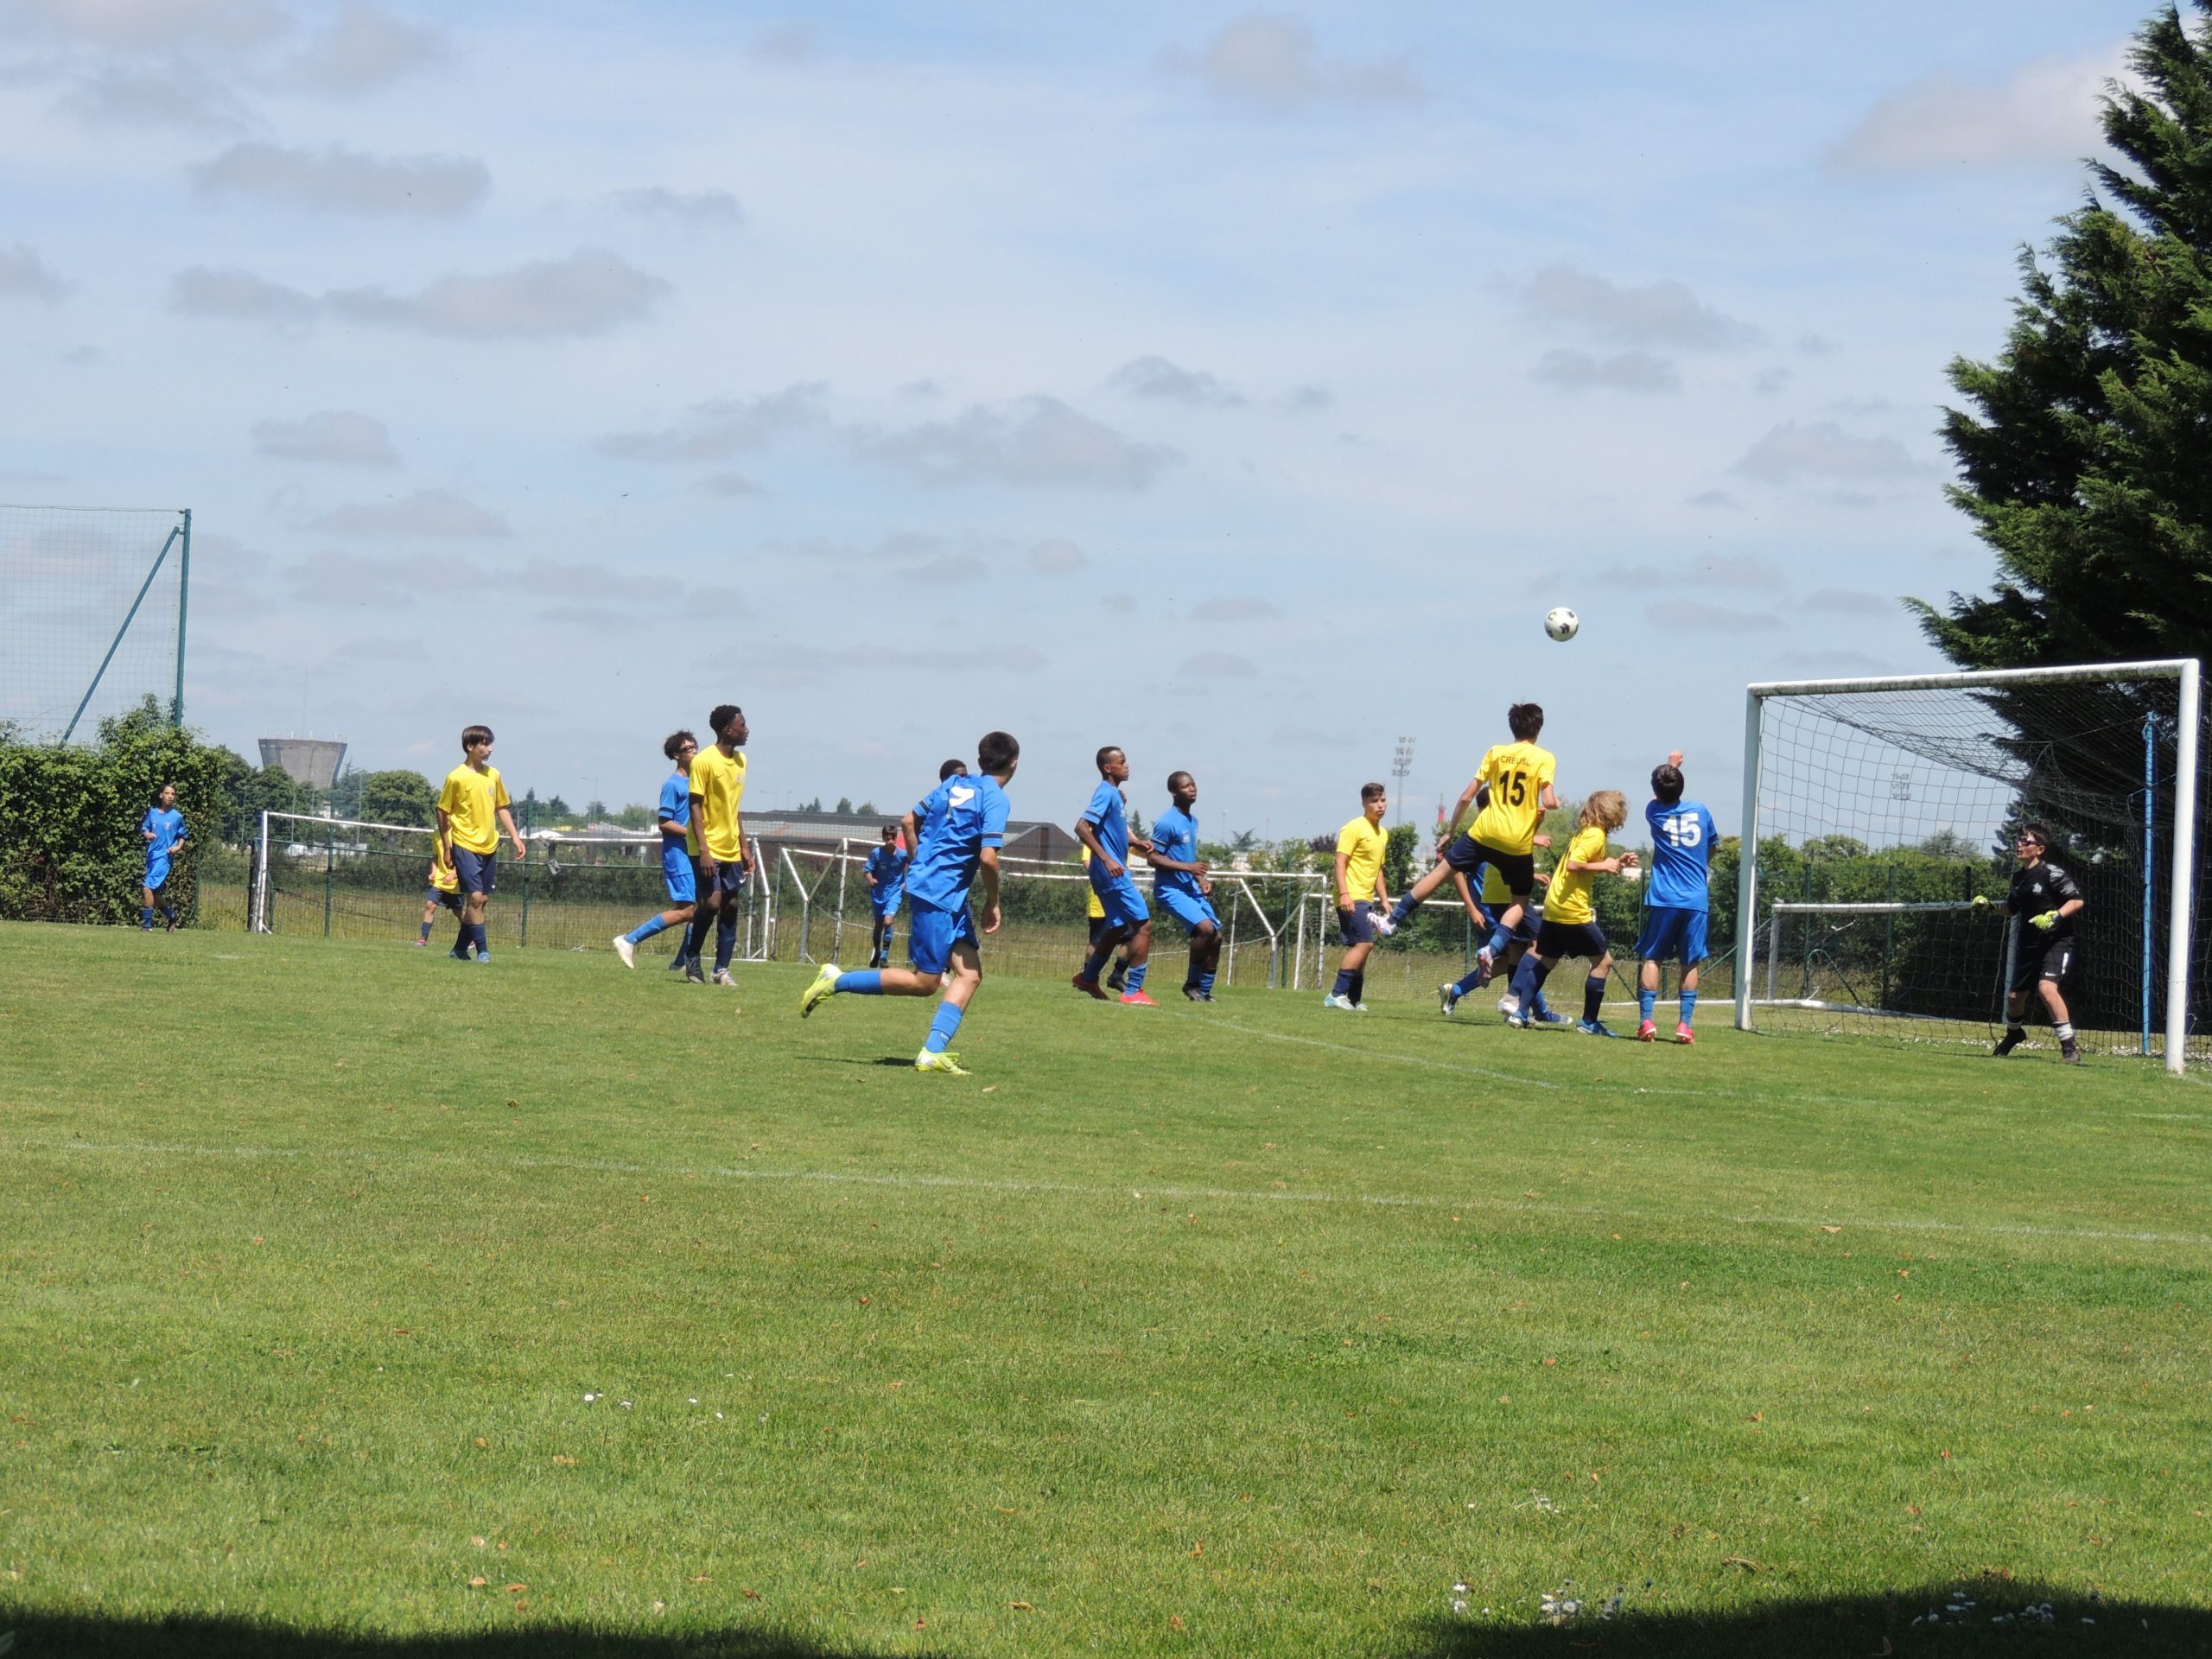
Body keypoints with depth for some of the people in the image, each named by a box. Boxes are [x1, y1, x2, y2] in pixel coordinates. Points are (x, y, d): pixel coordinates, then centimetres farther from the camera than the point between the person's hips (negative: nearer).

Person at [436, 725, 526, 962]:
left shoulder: (493, 775, 7)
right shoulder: (456, 778, -9)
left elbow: (502, 808, 17)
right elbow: (443, 812, -3)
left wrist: (515, 837, 9)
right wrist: (447, 847, -5)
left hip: (489, 847, 6)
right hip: (465, 845, -6)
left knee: (483, 900, 7)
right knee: (475, 896, -14)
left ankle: (460, 948, 17)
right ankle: (482, 950, -9)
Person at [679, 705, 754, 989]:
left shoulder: (740, 761, 11)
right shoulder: (704, 761, -12)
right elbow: (695, 806, -13)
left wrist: (744, 847, 16)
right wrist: (704, 850, -20)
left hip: (731, 850, 7)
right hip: (710, 850, -7)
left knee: (731, 905, 3)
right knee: (712, 902, -14)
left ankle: (722, 969, 7)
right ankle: (692, 960, 4)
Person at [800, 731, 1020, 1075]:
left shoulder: (953, 784, 13)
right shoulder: (995, 799, -11)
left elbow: (908, 822, 18)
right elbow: (988, 857, -19)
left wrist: (922, 864, 26)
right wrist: (992, 903, -6)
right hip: (938, 895, -9)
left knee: (970, 973, 4)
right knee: (925, 982, -4)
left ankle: (933, 1053, -5)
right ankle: (837, 981, 0)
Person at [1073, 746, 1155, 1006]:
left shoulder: (1115, 794, 15)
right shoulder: (1106, 793, -14)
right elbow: (1082, 827, -23)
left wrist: (1136, 845, 13)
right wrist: (1106, 859, -28)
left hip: (1114, 872, 10)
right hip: (1112, 874, -10)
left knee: (1118, 928, 18)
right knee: (1143, 924, -9)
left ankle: (1088, 977, 29)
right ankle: (1133, 990, -8)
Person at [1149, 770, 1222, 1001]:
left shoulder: (1192, 822, 13)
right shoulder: (1167, 823, -15)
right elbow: (1152, 858, -18)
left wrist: (1201, 879, 12)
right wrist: (1188, 867, -22)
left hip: (1191, 889, 9)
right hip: (1170, 889, -9)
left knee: (1216, 936, 4)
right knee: (1205, 927, -24)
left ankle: (1204, 991, 14)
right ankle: (1192, 983, -8)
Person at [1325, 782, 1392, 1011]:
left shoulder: (1382, 834, 17)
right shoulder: (1354, 829, -9)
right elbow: (1340, 862, -14)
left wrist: (1384, 900, 22)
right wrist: (1344, 894, -24)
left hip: (1366, 899, 9)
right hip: (1351, 898, -9)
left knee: (1360, 947, 7)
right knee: (1364, 943, -18)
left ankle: (1353, 999, 10)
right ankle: (1337, 994, -20)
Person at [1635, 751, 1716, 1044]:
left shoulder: (1655, 811, 0)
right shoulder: (1700, 810, 4)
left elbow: (1660, 798, 26)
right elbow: (1711, 849, 19)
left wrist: (1671, 765, 40)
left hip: (1663, 899, -1)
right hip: (1696, 900, 2)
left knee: (1652, 958, 4)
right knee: (1690, 963, 6)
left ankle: (1646, 1021, -6)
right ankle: (1684, 1025, 0)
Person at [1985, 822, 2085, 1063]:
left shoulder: (2052, 874, -13)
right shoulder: (2018, 876, 9)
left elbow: (2077, 900, -14)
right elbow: (2011, 910, 21)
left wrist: (2055, 916, -27)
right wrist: (1988, 905, 5)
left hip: (2058, 942, -8)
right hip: (2029, 943, 8)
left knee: (2047, 988, -29)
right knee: (2015, 996, 14)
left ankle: (2069, 1046, -22)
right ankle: (2013, 1033, 47)